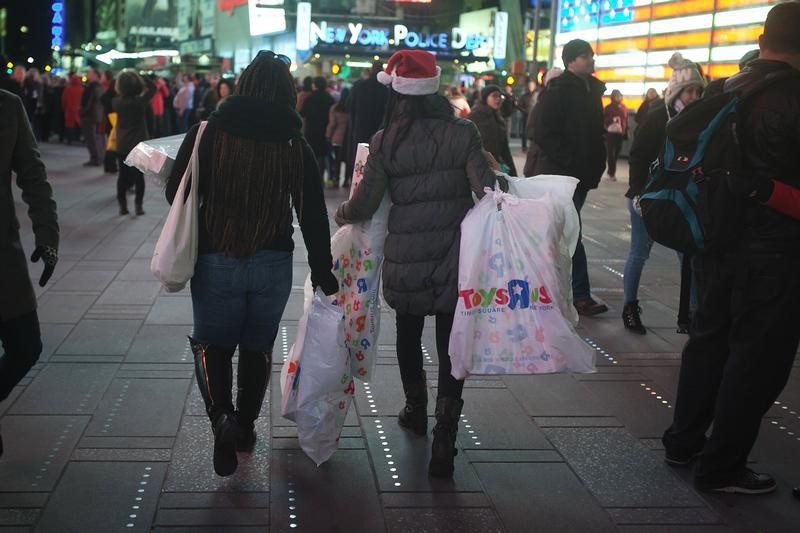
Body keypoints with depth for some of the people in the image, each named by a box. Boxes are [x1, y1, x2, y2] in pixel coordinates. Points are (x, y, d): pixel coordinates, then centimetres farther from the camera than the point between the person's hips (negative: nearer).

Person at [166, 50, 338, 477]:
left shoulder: (208, 134, -8)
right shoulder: (296, 146, -5)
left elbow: (175, 193, -2)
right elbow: (314, 216, -3)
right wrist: (322, 270, 6)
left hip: (215, 260, -1)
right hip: (273, 262, 2)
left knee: (212, 343, 12)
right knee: (258, 346, 17)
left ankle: (222, 416, -10)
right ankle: (246, 426, 28)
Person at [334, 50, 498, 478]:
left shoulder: (386, 141, -7)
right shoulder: (463, 133, -7)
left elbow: (364, 204, -6)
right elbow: (488, 189, -16)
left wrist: (340, 214, 13)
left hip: (404, 259, 1)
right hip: (454, 257, 0)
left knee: (408, 333, 24)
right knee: (450, 345, 6)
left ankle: (415, 410, 42)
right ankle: (444, 439, -1)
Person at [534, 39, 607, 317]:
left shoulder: (592, 89, 14)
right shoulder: (557, 90, -10)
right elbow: (544, 133, -16)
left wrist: (597, 163, 9)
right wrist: (567, 162, -19)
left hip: (583, 173, 8)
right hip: (561, 173, -8)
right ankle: (581, 296, -5)